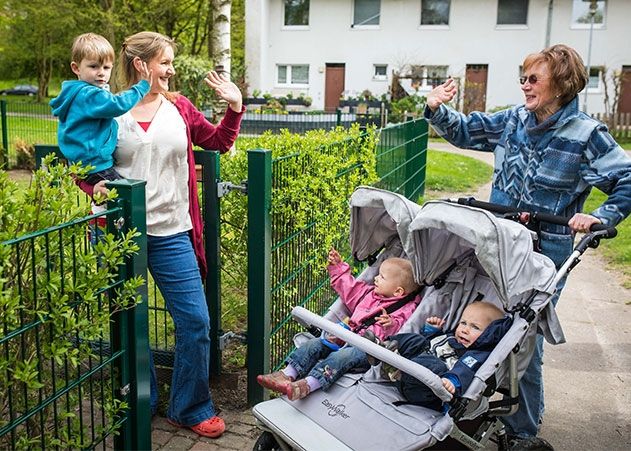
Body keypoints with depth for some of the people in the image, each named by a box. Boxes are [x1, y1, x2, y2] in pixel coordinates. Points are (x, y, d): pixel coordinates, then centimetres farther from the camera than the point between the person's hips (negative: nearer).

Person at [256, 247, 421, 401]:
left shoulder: (404, 309, -4)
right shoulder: (370, 293, 21)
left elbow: (399, 330, -20)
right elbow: (350, 288, 33)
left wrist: (390, 324, -41)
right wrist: (339, 267, 33)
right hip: (349, 339, 9)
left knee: (343, 355, -34)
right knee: (315, 343, -5)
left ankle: (307, 385, -45)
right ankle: (287, 374, -11)